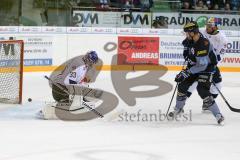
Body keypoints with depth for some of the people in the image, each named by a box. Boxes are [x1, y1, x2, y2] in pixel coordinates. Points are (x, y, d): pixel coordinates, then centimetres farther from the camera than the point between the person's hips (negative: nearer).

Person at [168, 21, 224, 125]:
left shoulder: (203, 45, -34)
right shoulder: (191, 39, -9)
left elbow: (202, 66, -33)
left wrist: (188, 72, -31)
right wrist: (186, 50, 9)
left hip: (206, 68, -8)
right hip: (194, 65, 8)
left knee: (202, 90, -22)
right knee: (182, 84, 5)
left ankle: (218, 115, -18)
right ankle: (178, 108, 26)